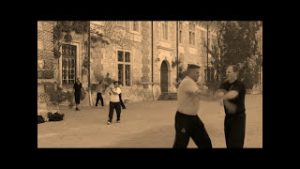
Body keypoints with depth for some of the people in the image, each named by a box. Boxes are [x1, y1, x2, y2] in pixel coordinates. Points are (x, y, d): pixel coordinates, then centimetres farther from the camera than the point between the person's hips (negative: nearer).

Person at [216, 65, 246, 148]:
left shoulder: (239, 84, -16)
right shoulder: (224, 84, 2)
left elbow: (233, 94, -37)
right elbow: (220, 94, -19)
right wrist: (227, 103, -34)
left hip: (238, 116, -6)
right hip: (228, 116, 6)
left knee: (236, 142, -6)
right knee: (228, 140, 15)